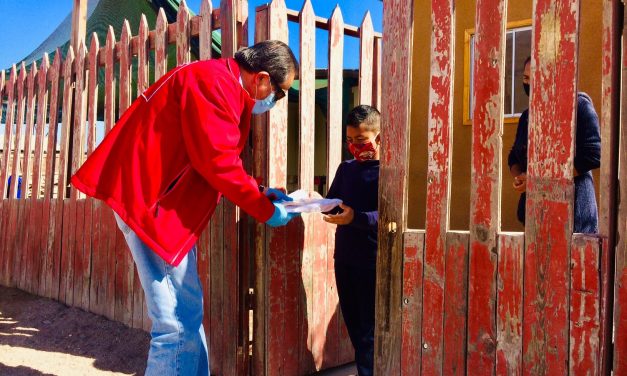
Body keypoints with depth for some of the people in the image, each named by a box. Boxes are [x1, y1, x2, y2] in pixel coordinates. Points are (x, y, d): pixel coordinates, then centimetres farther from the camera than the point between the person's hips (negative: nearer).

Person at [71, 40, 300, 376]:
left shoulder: (225, 87, 18)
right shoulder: (214, 82, -16)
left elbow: (218, 161, 19)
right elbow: (218, 163, -21)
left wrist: (259, 192, 11)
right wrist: (264, 209, -10)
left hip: (166, 202, 11)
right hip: (149, 200, -11)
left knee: (187, 312, 15)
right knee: (178, 320, -8)